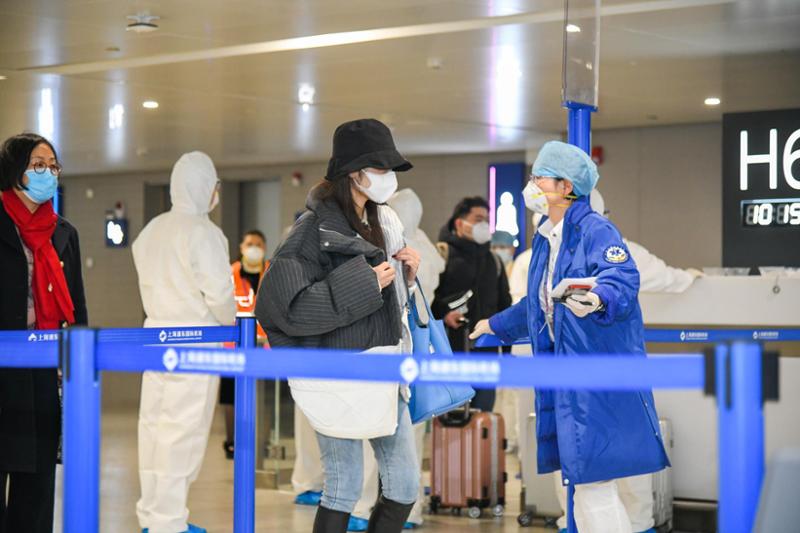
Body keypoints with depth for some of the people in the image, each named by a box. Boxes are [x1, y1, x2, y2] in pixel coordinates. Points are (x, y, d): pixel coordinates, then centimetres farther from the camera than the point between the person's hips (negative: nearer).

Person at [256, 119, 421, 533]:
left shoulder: (381, 223, 11)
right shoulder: (315, 229, -13)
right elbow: (281, 302, -25)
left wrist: (405, 273, 2)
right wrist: (363, 283, -23)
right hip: (339, 379, -8)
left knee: (405, 487, 8)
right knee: (343, 490, 0)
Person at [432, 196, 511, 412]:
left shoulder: (493, 261, 20)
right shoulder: (442, 254, -2)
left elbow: (505, 305, 24)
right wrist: (442, 314, -21)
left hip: (486, 352, 6)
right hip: (450, 352, -6)